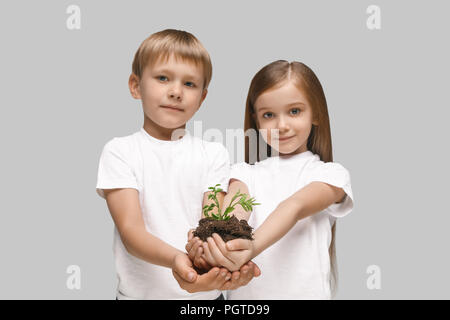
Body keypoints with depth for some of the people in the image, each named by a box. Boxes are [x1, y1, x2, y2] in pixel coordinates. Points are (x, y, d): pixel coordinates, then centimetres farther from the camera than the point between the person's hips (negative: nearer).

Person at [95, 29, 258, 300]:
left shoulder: (214, 154, 2)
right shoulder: (120, 152, -5)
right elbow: (130, 230, -17)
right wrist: (175, 259, -36)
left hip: (206, 294, 2)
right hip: (140, 291, -1)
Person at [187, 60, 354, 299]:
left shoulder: (331, 174, 4)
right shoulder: (245, 173, 10)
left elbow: (295, 207, -13)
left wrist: (252, 247, -29)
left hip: (304, 290, -1)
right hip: (245, 292, 1)